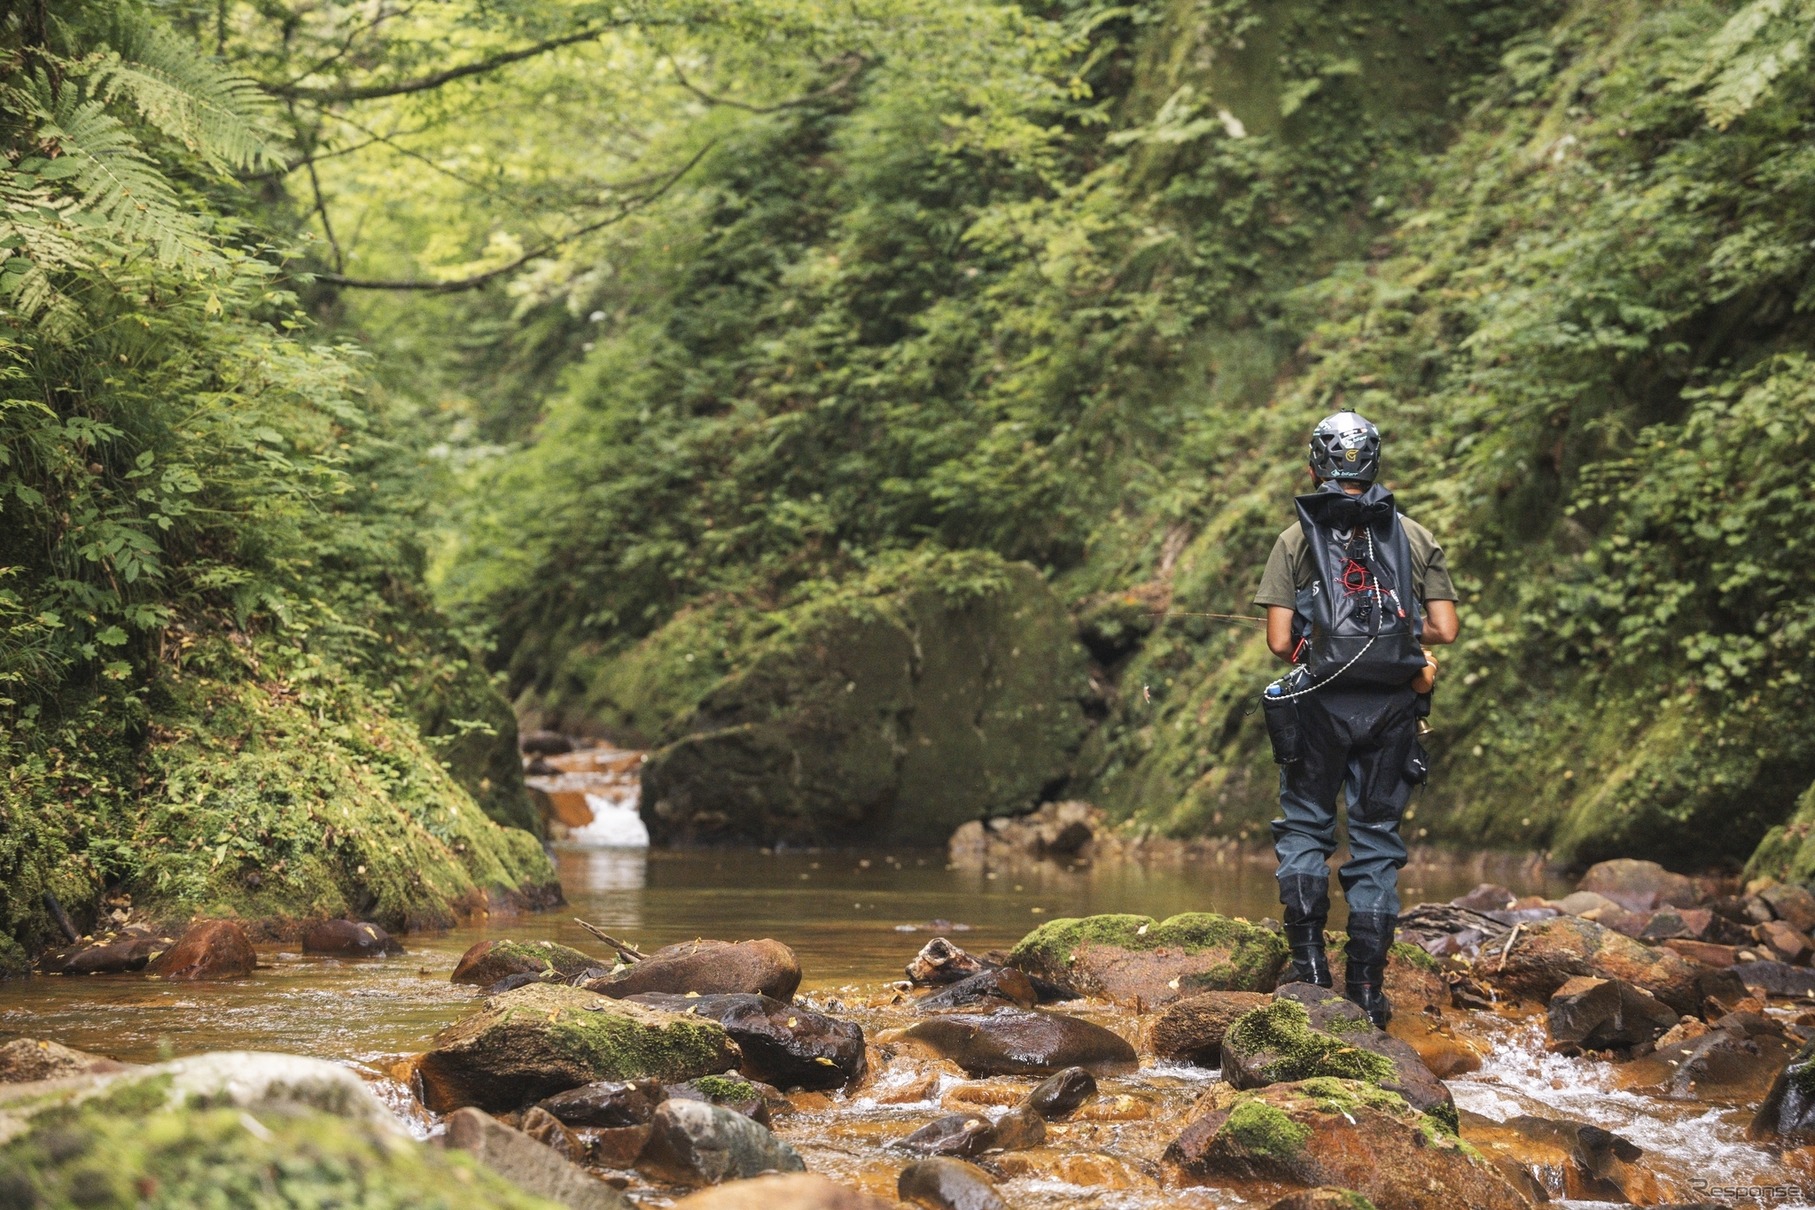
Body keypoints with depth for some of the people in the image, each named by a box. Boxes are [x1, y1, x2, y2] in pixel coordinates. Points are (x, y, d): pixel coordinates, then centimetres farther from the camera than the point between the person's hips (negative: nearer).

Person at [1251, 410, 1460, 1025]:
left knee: (1305, 826, 15)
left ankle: (1308, 960, 3)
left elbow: (1279, 641, -4)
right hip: (1392, 705, 2)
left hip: (1321, 699, -1)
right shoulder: (1416, 538, 8)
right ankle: (1367, 987, 7)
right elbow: (1446, 630, 3)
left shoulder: (1297, 539, 2)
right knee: (1376, 840, 8)